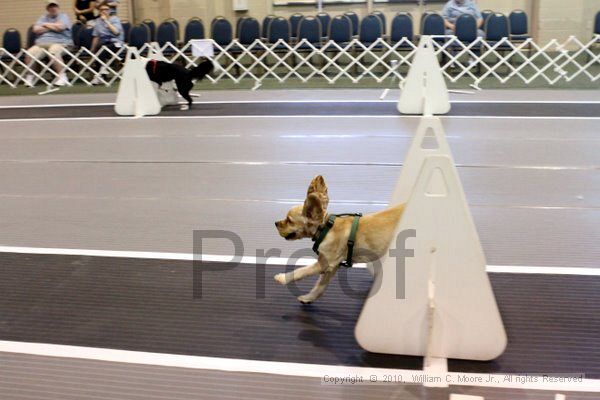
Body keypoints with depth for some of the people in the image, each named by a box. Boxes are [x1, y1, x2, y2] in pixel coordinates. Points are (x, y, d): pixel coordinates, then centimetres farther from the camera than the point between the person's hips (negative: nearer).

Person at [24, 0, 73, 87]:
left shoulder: (63, 16, 11)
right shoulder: (44, 18, 24)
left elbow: (60, 27, -10)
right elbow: (36, 30, 8)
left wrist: (46, 25, 6)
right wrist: (52, 27, 3)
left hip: (59, 43, -4)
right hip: (41, 43, 4)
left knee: (53, 52, -40)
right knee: (30, 53, -24)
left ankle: (62, 77, -34)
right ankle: (29, 77, -10)